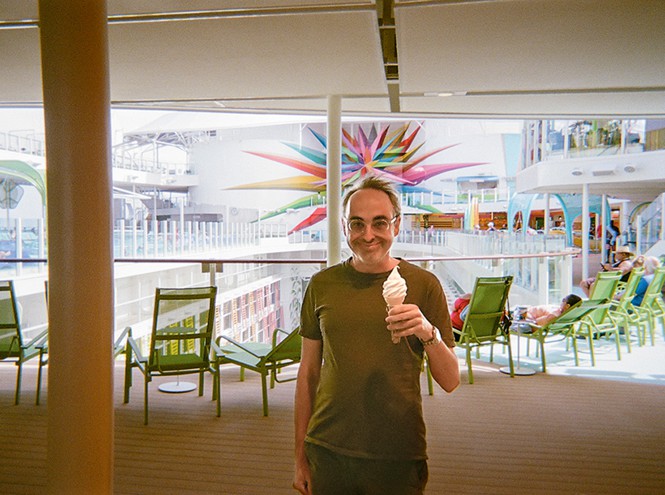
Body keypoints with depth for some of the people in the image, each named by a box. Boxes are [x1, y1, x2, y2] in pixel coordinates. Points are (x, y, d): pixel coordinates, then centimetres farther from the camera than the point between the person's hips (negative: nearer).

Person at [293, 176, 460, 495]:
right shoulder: (322, 284, -1)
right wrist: (300, 457, 6)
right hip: (327, 453, 2)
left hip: (398, 457, -1)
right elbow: (308, 372, 5)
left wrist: (429, 333, -25)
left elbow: (450, 382, -6)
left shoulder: (424, 285, -5)